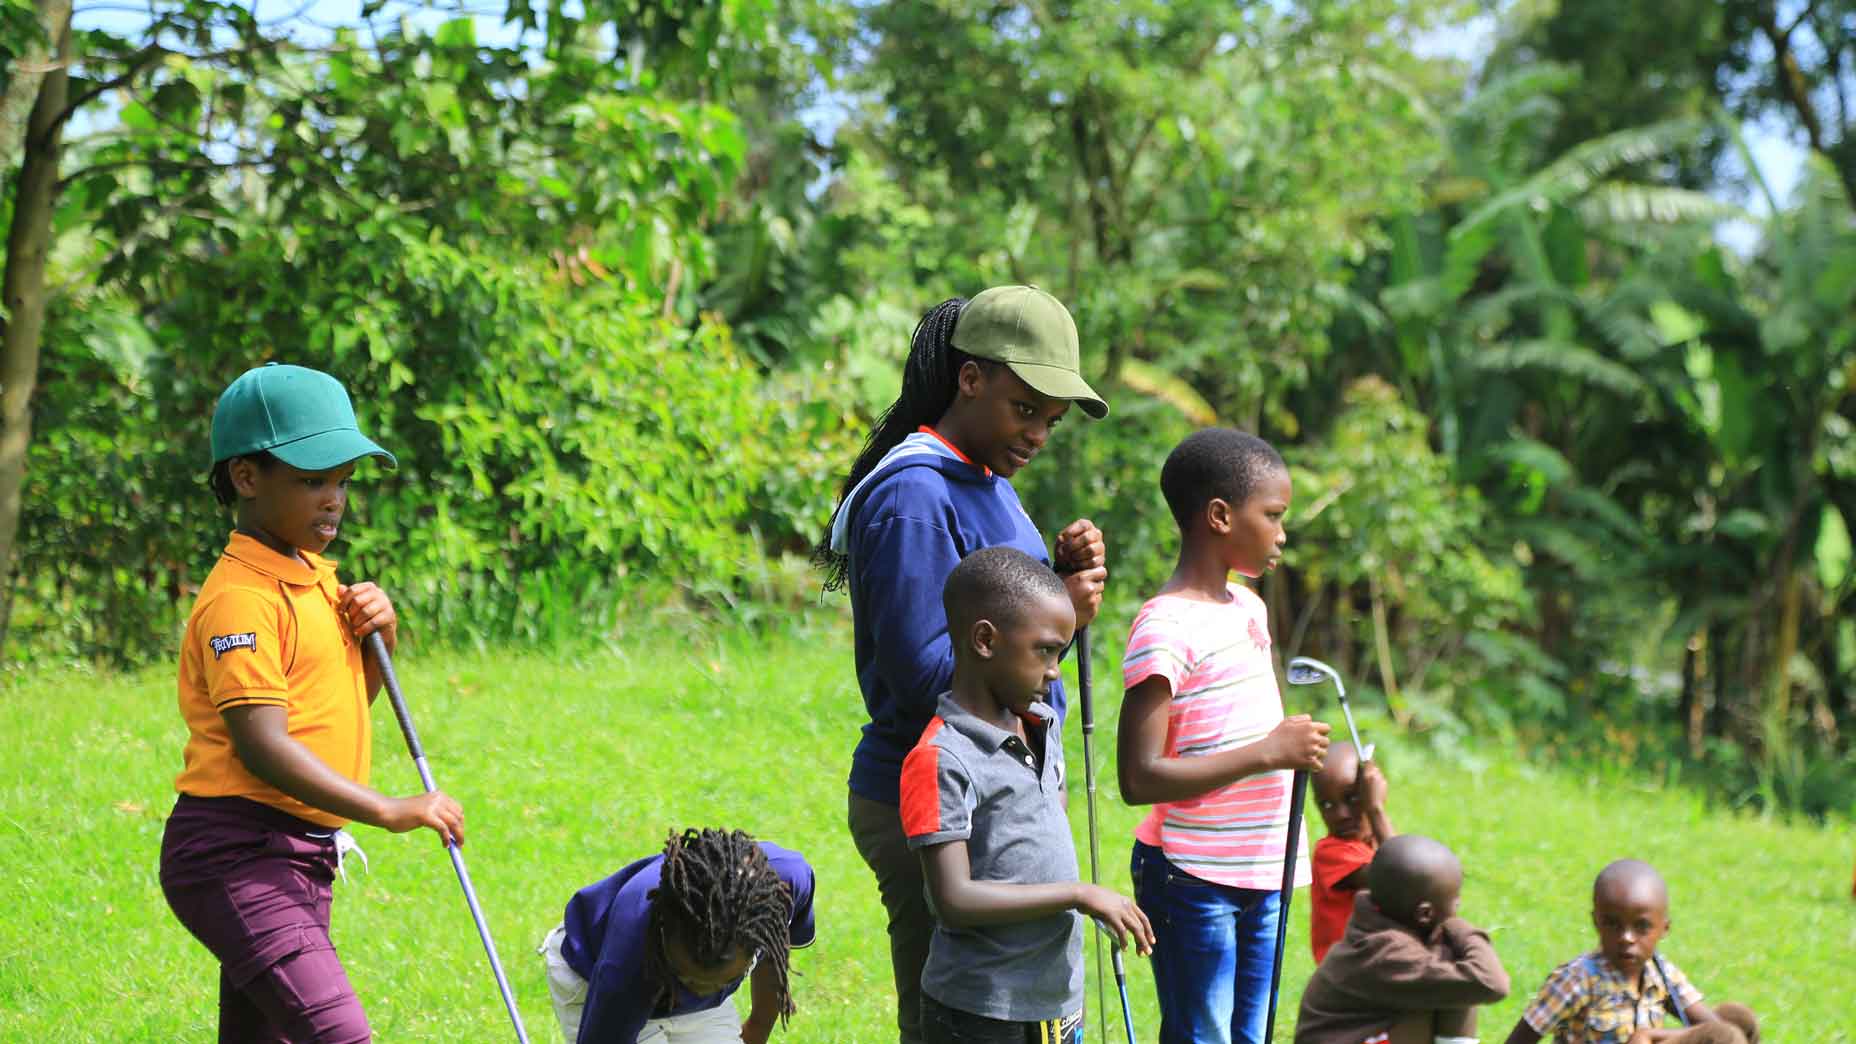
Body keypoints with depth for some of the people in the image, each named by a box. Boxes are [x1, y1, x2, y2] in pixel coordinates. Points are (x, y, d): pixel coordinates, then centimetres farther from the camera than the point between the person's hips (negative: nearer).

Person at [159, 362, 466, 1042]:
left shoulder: (316, 575, 15)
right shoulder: (241, 597, -15)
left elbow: (348, 702, 27)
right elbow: (262, 745, -23)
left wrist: (379, 640, 6)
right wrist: (387, 811, -27)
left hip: (302, 855, 10)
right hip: (235, 854, -10)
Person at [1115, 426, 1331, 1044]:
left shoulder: (1247, 608, 11)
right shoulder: (1165, 631, -17)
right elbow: (1139, 778, -21)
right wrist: (1267, 753, -22)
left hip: (1260, 876, 8)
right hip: (1193, 881, -8)